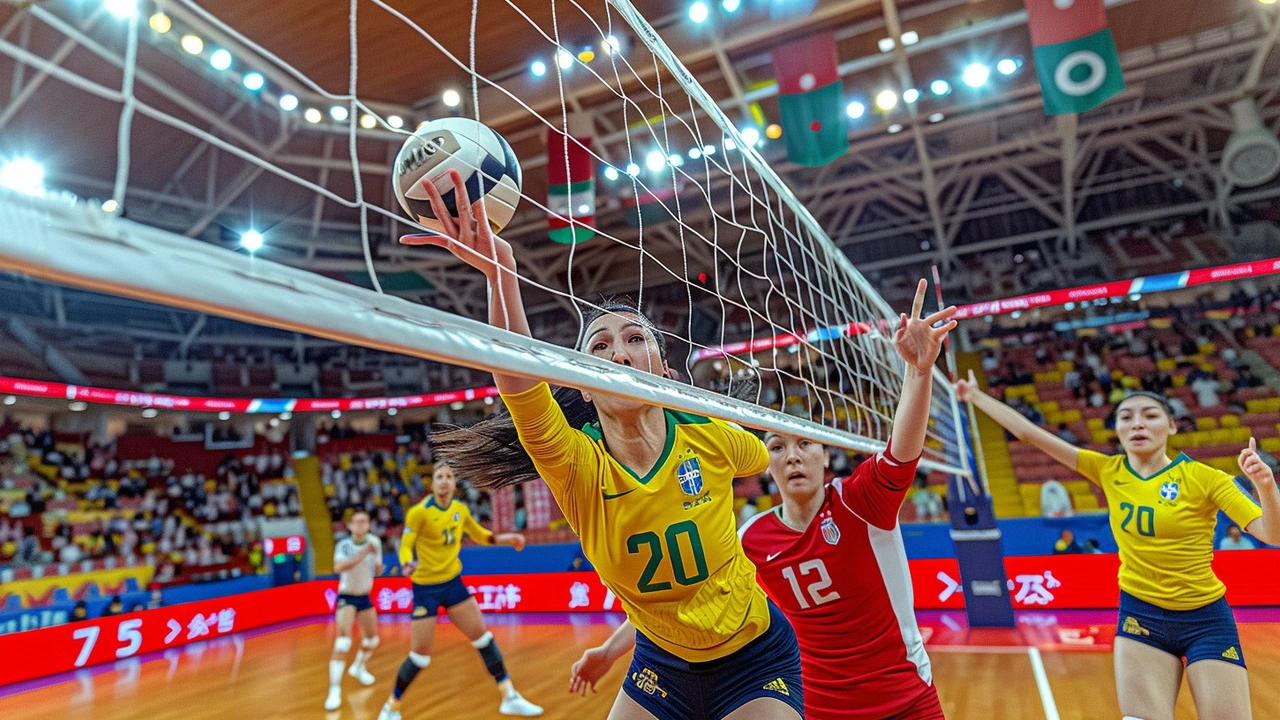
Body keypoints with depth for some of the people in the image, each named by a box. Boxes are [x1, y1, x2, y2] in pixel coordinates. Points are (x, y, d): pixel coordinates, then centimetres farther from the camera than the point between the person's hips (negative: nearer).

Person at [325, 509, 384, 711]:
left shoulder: (374, 542, -7)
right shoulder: (344, 545, -20)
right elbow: (338, 567, -40)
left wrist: (378, 564, -18)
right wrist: (363, 553, -47)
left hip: (365, 597, 5)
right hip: (346, 597, -5)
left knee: (372, 639, 16)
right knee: (343, 642, -21)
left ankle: (359, 668, 44)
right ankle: (335, 689, -14)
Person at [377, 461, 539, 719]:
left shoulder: (461, 509, 0)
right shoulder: (419, 512, -16)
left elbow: (479, 535, 15)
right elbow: (405, 546, -14)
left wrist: (505, 539, 1)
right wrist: (408, 564, -36)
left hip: (453, 582, 5)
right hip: (426, 587, -5)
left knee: (483, 637, 5)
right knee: (419, 656, -1)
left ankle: (509, 698, 14)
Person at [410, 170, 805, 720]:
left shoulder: (712, 437, -19)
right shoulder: (577, 465, -22)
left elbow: (764, 460, 7)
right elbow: (519, 381, -44)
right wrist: (499, 270, -58)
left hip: (755, 660, -1)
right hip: (661, 665, 1)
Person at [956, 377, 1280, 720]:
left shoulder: (1204, 478, -10)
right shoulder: (1108, 471, -4)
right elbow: (1029, 432, -2)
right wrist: (978, 396, 0)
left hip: (1206, 620, -2)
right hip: (1140, 615, 2)